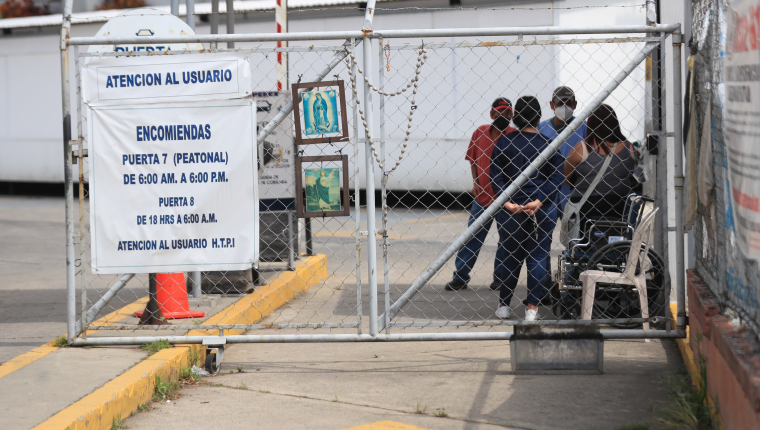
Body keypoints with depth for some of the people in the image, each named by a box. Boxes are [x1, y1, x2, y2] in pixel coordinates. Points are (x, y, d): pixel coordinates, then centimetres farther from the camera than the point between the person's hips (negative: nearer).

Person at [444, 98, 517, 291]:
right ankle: (460, 276, 9)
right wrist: (475, 182, 2)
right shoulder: (480, 132, 3)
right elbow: (473, 160, 14)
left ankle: (501, 276, 19)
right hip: (483, 195, 2)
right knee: (472, 235, 4)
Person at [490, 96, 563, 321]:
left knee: (512, 256, 13)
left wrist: (506, 201, -10)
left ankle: (503, 305, 18)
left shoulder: (503, 143, -2)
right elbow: (555, 179, -7)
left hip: (510, 209, 1)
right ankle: (532, 308, 4)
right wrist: (539, 201, -11)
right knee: (538, 256, 6)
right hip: (543, 211, -1)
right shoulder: (548, 144, -3)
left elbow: (496, 176, -6)